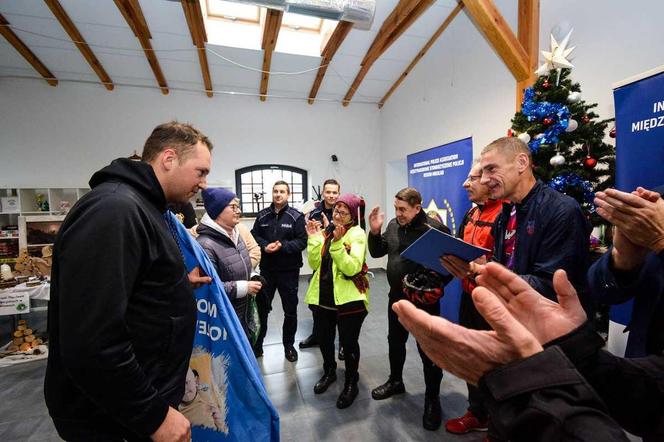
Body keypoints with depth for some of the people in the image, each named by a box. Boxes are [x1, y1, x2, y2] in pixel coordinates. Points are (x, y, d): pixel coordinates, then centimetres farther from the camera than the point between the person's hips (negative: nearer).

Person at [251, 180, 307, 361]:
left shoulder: (296, 216, -7)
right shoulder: (262, 215, 4)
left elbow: (302, 241, -12)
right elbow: (254, 236, 3)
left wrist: (283, 246, -24)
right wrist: (264, 246, -16)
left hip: (289, 271, -2)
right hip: (266, 269, 3)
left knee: (290, 310, 12)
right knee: (261, 308, 15)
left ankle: (289, 345, 33)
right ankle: (257, 344, 35)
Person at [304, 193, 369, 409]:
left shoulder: (357, 234, -11)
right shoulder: (327, 231, 6)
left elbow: (351, 268, -23)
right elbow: (314, 264, 0)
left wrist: (337, 243, -30)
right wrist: (314, 238, -11)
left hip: (348, 299, -5)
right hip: (323, 296, 6)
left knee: (348, 342, 7)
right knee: (323, 337, 18)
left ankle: (351, 383, 32)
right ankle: (329, 372, 46)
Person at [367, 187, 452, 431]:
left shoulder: (434, 228, -18)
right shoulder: (393, 225, 2)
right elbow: (377, 252, 8)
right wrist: (374, 232, -9)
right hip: (397, 296, 6)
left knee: (428, 350, 8)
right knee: (395, 341, 21)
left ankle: (432, 399, 30)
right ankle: (395, 381, 44)